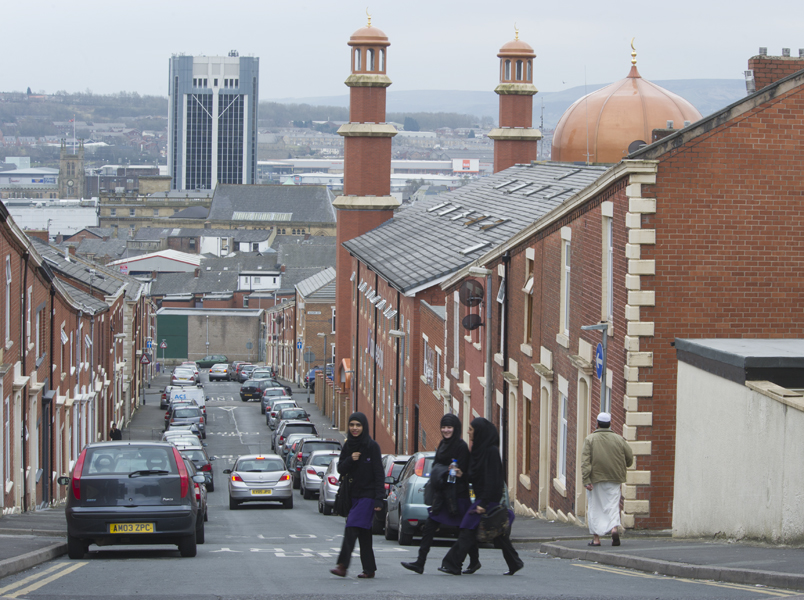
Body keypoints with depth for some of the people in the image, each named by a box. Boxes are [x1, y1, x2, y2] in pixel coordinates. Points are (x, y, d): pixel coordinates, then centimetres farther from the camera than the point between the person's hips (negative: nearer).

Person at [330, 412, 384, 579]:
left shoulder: (372, 446, -8)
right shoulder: (348, 446, 10)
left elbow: (379, 474, -10)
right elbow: (340, 469, 8)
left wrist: (379, 499, -15)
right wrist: (350, 460, -13)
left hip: (367, 495, -6)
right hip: (353, 494, 6)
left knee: (353, 527, -17)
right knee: (363, 534, 7)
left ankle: (342, 565, -21)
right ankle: (369, 569, 11)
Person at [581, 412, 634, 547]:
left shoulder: (590, 439, -3)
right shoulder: (618, 439, 3)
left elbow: (585, 461, -11)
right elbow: (629, 457, 6)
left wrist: (586, 480, -13)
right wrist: (623, 466, 27)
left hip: (595, 477, -1)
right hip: (614, 479, 1)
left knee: (595, 507, 7)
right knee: (613, 505, 4)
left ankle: (596, 538, 6)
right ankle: (615, 528, -23)